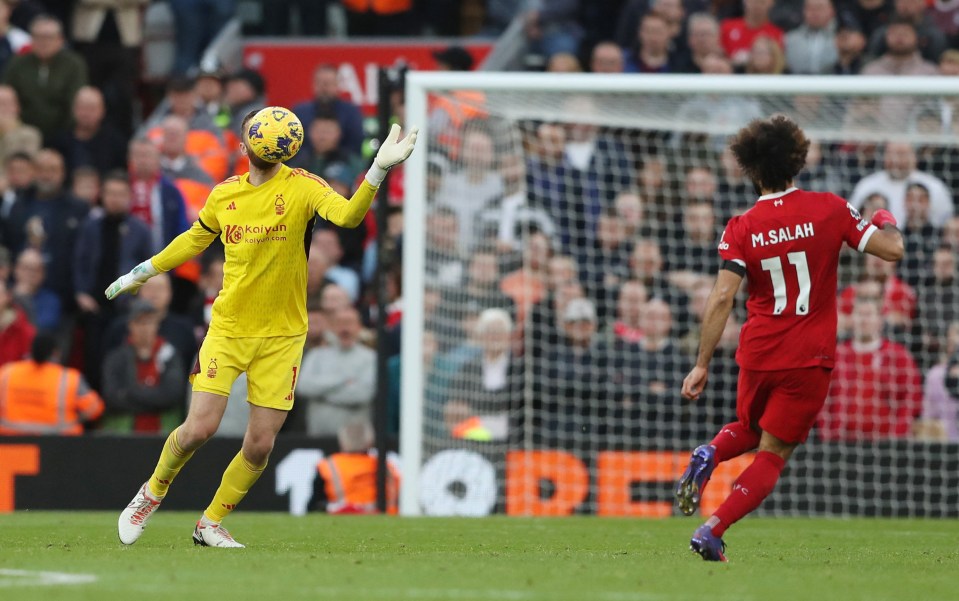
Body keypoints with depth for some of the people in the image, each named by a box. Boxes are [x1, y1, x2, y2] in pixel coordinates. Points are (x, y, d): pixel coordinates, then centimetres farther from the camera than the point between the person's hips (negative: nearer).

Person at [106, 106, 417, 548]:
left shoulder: (300, 187, -8)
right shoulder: (223, 196, 2)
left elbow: (348, 215, -27)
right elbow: (195, 239, 22)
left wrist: (378, 171, -43)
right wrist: (142, 273, 28)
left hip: (281, 336, -1)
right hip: (228, 328, 1)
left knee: (260, 446, 0)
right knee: (199, 428, -10)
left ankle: (211, 524, 22)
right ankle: (153, 492, 19)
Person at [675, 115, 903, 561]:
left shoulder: (741, 229, -5)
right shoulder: (828, 209, -7)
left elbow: (722, 298, -12)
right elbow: (891, 250, -6)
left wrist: (702, 364, -10)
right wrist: (887, 224, 18)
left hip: (758, 354, 2)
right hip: (810, 358, -2)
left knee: (749, 429, 29)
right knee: (772, 454, 3)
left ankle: (708, 455, -3)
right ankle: (711, 531, -13)